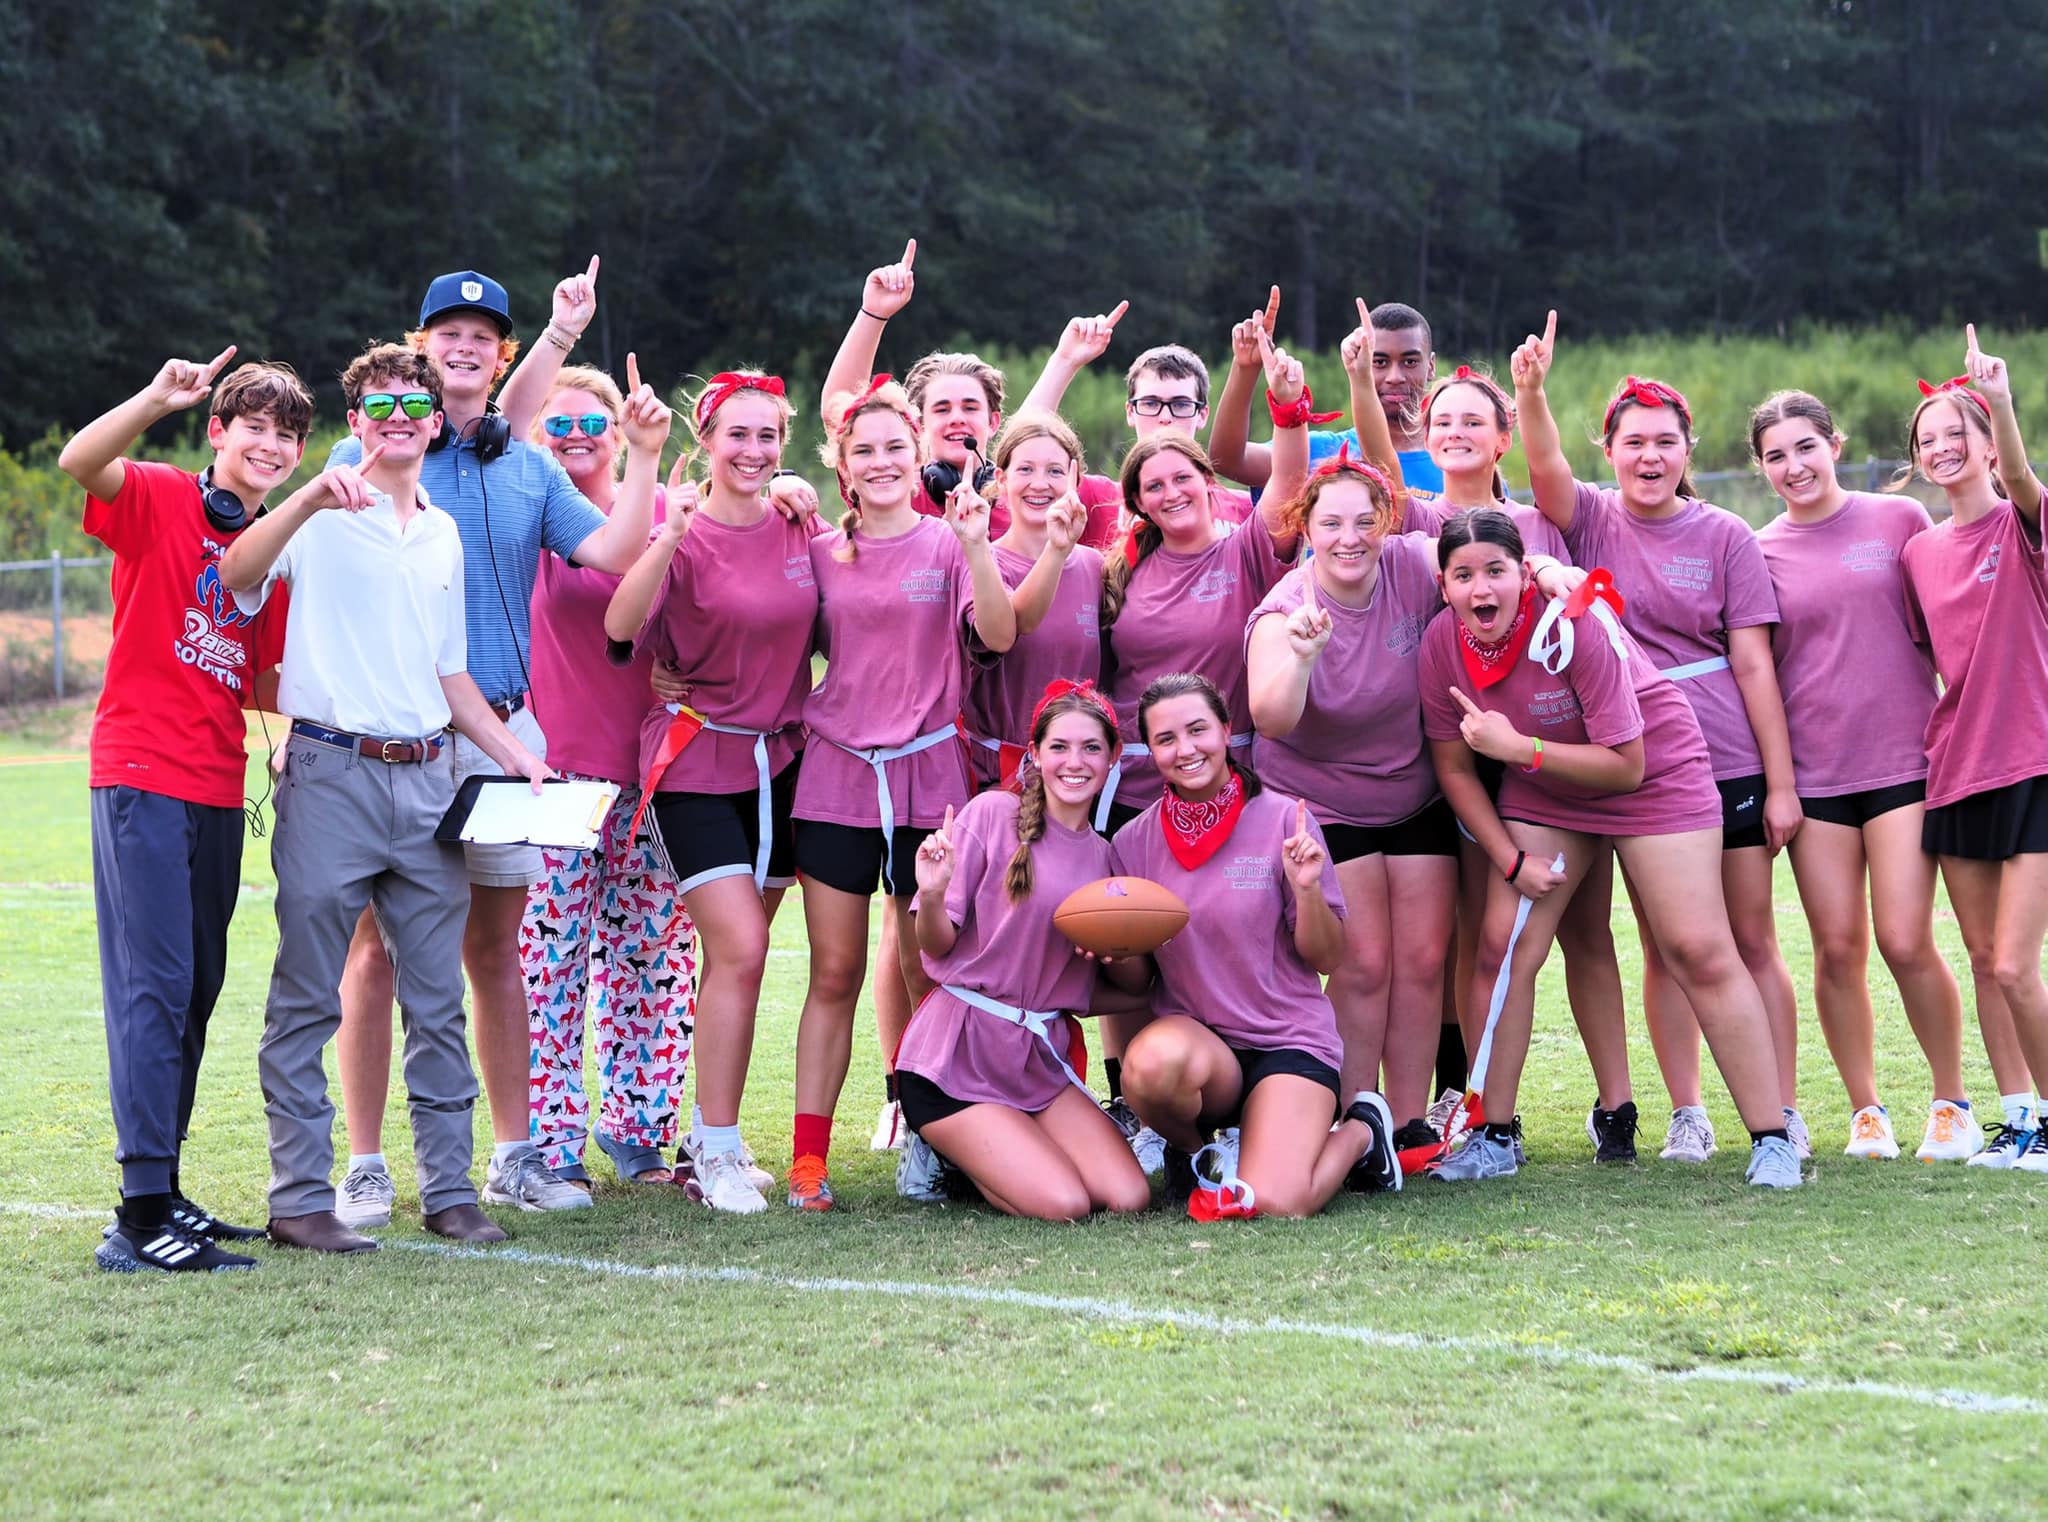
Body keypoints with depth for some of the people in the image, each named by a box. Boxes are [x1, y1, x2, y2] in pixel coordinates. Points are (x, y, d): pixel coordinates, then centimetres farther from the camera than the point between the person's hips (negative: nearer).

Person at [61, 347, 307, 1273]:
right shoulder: (158, 500, -4)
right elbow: (79, 463, -26)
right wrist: (157, 399, -38)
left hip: (218, 785, 7)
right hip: (143, 772, -7)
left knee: (195, 990, 11)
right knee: (154, 984, -11)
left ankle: (164, 1194, 20)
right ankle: (143, 1215, -13)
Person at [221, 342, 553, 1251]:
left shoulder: (444, 535, 18)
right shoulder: (321, 519, -1)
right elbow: (236, 575, -21)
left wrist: (515, 755, 18)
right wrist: (309, 500, -33)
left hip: (426, 779, 6)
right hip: (331, 772, -6)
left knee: (437, 998, 7)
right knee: (308, 1001, -2)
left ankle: (449, 1189, 13)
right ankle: (299, 1199, 1)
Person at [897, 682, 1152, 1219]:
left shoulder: (1102, 856, 10)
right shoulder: (994, 813, -7)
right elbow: (938, 947, -6)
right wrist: (933, 897, -28)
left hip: (1041, 1057, 6)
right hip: (957, 1054, -6)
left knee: (1129, 1198, -13)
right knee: (1064, 1205, -20)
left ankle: (968, 1153, 12)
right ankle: (938, 1154, 9)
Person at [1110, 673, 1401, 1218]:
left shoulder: (1283, 820, -5)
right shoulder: (1134, 843, 1)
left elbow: (1327, 958, -2)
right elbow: (1134, 979, 7)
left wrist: (1307, 888, -21)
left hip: (1289, 1039, -2)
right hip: (1194, 1035, 2)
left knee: (1275, 1205, -25)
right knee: (1153, 1062, -37)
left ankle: (1358, 1131, 12)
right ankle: (1195, 1148, 2)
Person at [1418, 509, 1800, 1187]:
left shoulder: (1575, 624, -30)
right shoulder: (1441, 642, -16)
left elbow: (1625, 766, -25)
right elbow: (1453, 767, -2)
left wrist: (1517, 746, -31)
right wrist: (1512, 861, -8)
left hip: (1656, 770, -5)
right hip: (1539, 790, 5)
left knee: (1700, 953, -10)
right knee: (1503, 945, -4)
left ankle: (1771, 1139, -5)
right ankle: (1494, 1137, 8)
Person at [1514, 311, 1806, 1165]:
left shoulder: (1724, 538, 0)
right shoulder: (1591, 521, 3)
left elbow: (1753, 664, -2)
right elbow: (1545, 468, -19)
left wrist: (1781, 783, -5)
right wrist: (1530, 391, -38)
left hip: (1731, 765, -1)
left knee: (1753, 940, 3)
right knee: (1664, 947, 6)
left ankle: (1782, 1113, 10)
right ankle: (1685, 1115, 13)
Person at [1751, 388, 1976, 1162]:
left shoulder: (1900, 520, 2)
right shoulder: (1759, 554, 5)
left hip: (1903, 759, -2)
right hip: (1814, 773, 2)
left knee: (1906, 943, -9)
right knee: (1838, 950, 1)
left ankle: (1952, 1101, 9)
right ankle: (1865, 1110, 15)